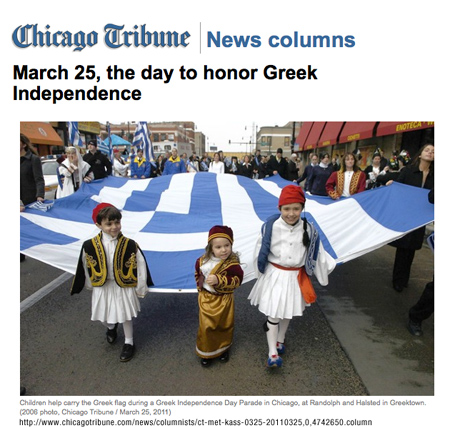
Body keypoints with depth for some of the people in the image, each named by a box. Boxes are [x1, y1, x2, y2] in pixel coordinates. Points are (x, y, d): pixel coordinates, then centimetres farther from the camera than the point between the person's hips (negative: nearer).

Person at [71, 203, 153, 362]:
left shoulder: (130, 245, -20)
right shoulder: (89, 246, -15)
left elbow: (140, 266, -11)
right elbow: (86, 268, 2)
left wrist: (141, 288, -4)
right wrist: (90, 284, 13)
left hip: (124, 288, -2)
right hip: (102, 288, 2)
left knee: (125, 316, 13)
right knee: (103, 317, 20)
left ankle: (129, 343, 39)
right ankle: (111, 327, 57)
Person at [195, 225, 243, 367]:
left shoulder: (232, 264, -22)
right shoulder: (202, 261, -8)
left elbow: (237, 280, -25)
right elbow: (198, 274, 11)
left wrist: (219, 280, -33)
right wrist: (200, 286, 8)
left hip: (223, 300, -2)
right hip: (206, 299, 2)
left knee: (224, 326, 18)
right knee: (206, 327, 10)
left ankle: (223, 348, 43)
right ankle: (206, 352, 33)